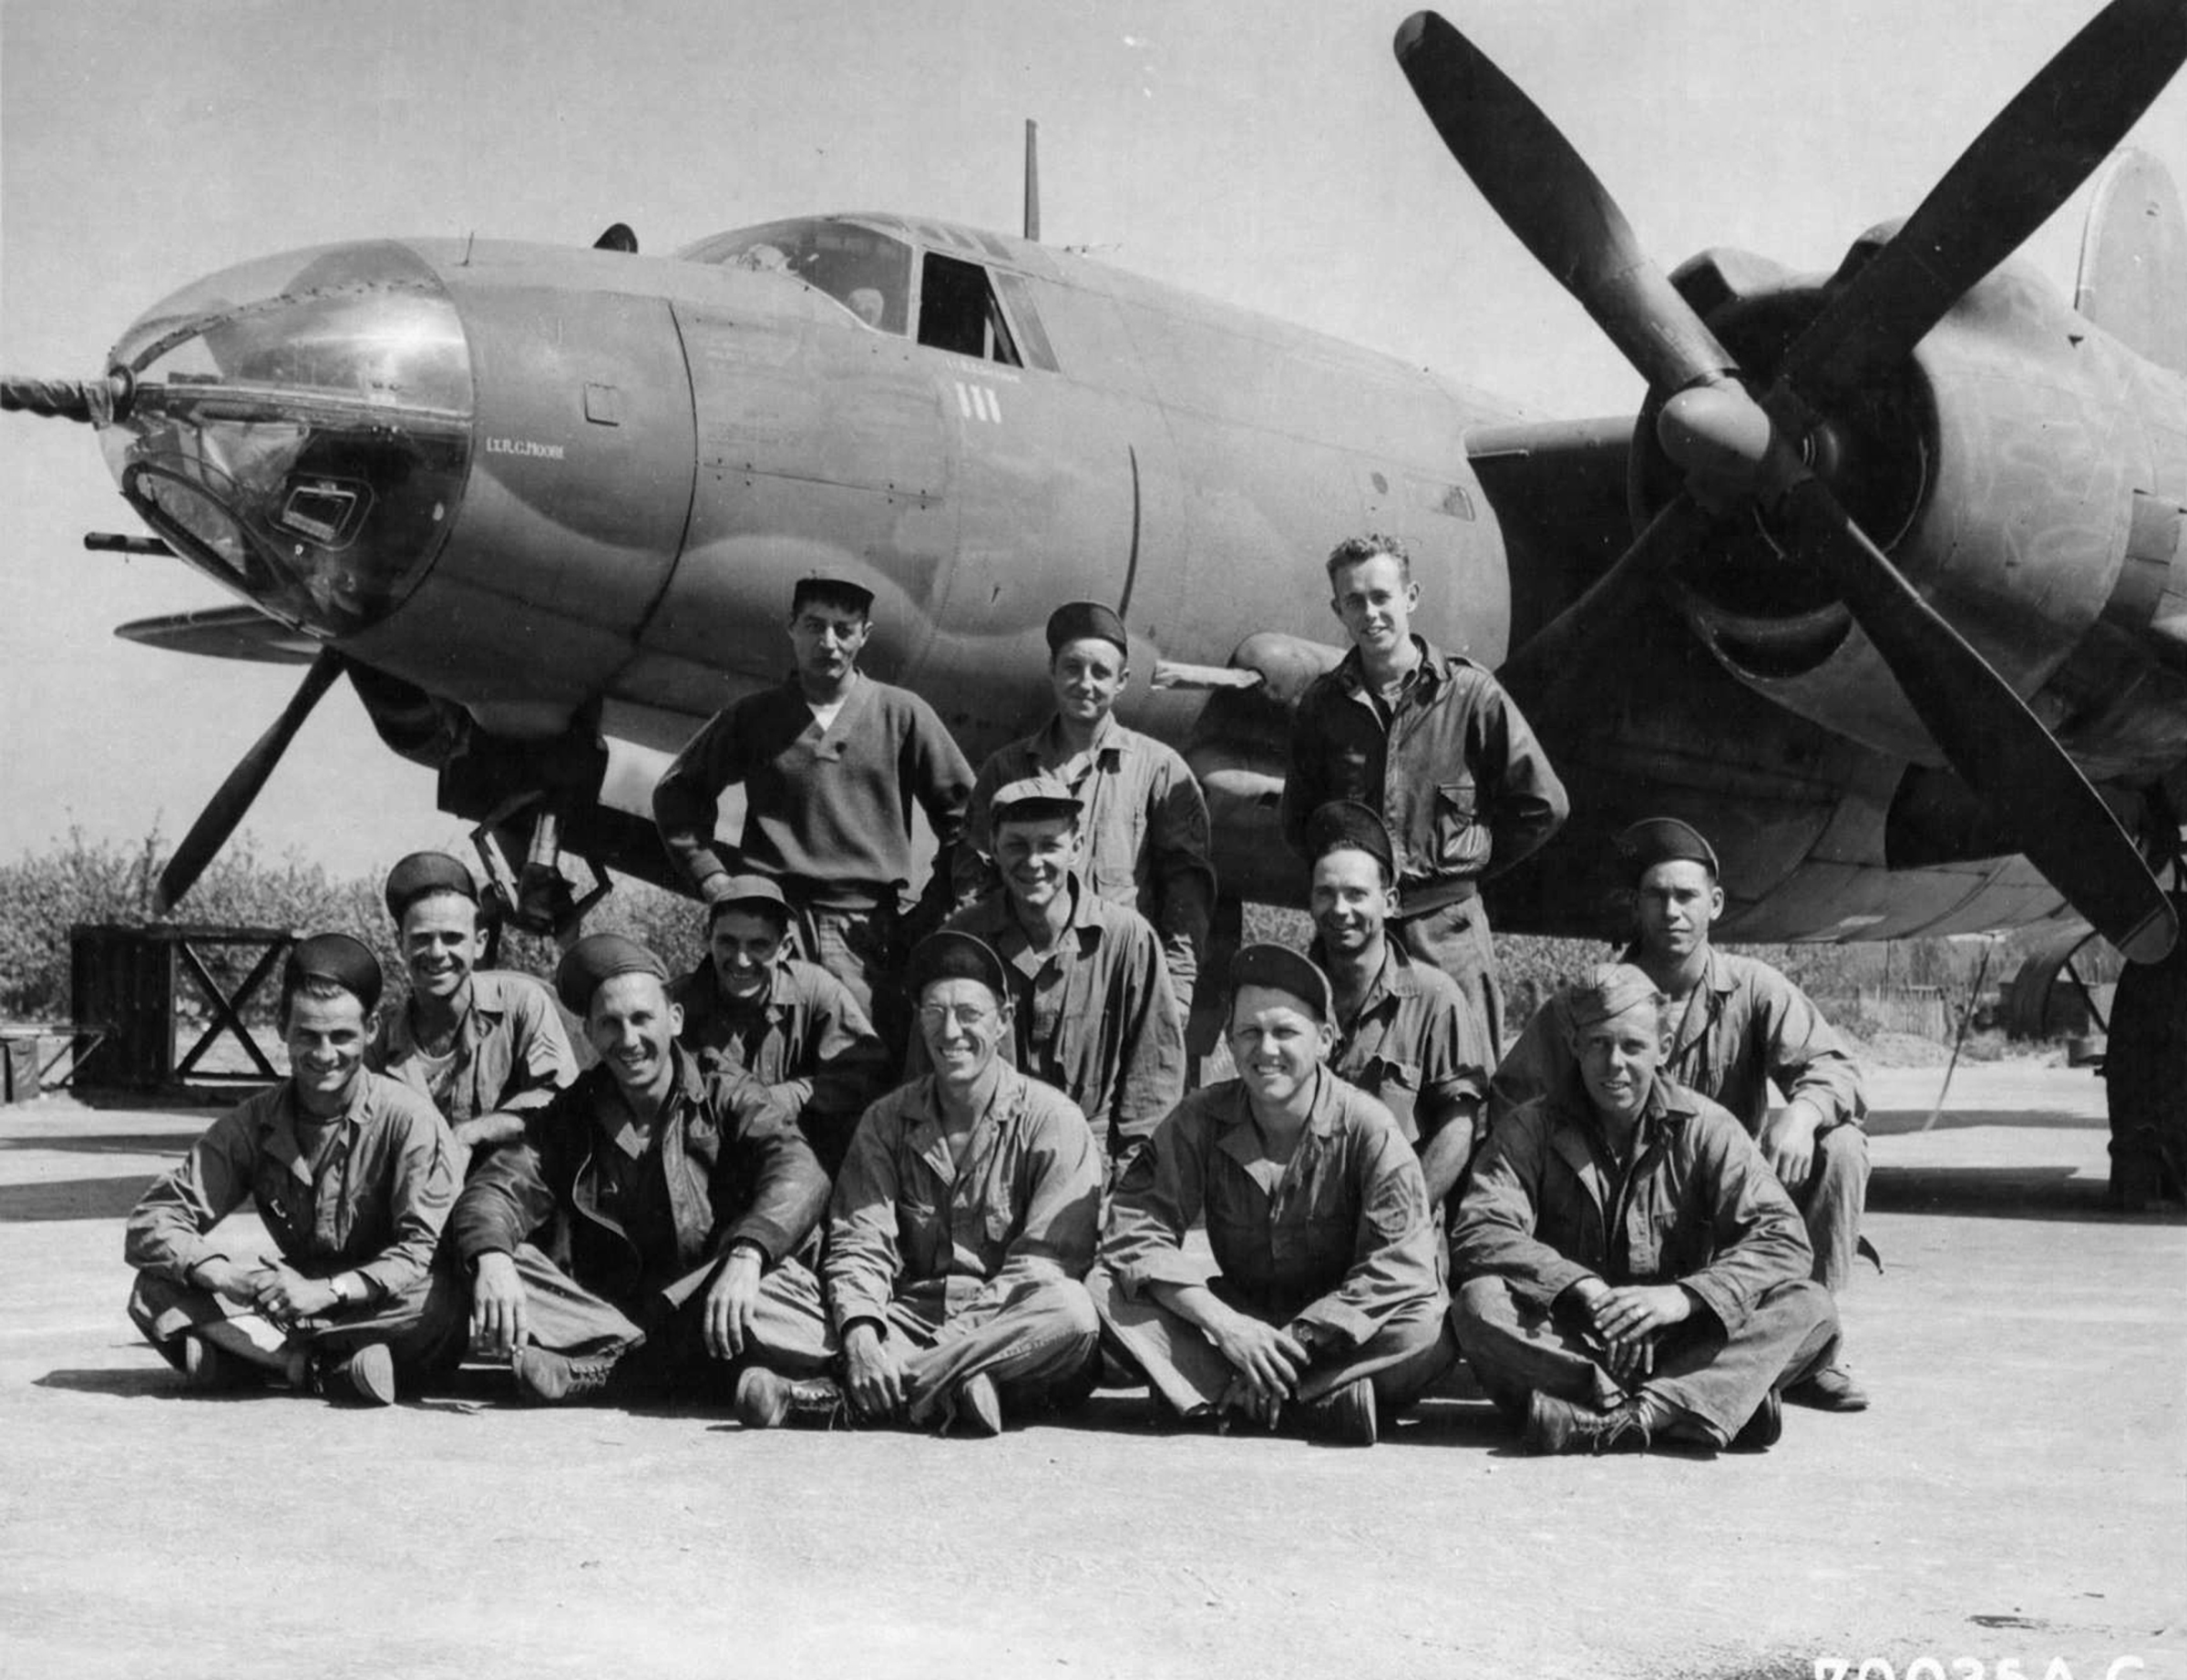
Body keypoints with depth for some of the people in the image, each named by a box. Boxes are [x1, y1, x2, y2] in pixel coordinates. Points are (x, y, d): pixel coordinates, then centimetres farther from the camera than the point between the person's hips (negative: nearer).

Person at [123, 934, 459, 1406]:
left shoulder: (408, 1119, -12)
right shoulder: (253, 1124, -1)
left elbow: (427, 1251, -18)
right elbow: (152, 1224, -6)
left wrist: (329, 1290, -30)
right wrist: (220, 1274, -26)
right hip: (294, 1306, 4)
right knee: (156, 1294, -17)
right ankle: (330, 1366, -26)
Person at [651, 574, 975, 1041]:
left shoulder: (902, 714, 8)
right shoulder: (754, 717, 11)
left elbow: (964, 812, 11)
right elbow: (677, 792, 20)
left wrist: (934, 906, 6)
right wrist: (710, 876, 10)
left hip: (869, 930, -1)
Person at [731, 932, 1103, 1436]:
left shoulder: (1051, 1120, 0)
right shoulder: (886, 1121, 11)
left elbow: (1047, 1265, -9)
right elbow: (860, 1243, 2)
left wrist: (963, 1333, -24)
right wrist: (860, 1332, -20)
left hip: (1005, 1326, -2)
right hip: (909, 1317, 3)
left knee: (1071, 1311, -37)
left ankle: (829, 1393, -37)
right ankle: (948, 1384, -35)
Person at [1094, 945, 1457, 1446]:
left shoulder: (1368, 1129, -14)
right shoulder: (1199, 1120, -7)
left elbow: (1397, 1268, -20)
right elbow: (1135, 1231, -14)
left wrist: (1297, 1340, -29)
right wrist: (1225, 1326, -27)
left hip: (1339, 1325, -2)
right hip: (1238, 1313, 3)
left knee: (1429, 1330, -33)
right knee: (1108, 1291, -23)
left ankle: (1218, 1393, -31)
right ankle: (1319, 1401, -32)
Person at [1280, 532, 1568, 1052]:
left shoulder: (1470, 693, -1)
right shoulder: (1324, 704, 8)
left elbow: (1543, 805, 3)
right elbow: (1297, 819, 20)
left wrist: (1469, 863, 5)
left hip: (1446, 925, -2)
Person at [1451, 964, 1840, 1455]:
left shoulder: (1705, 1129, 2)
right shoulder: (1531, 1129, 1)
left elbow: (1782, 1240, -9)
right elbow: (1479, 1232, -13)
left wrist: (1685, 1296, -26)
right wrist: (1581, 1288, -29)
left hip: (1679, 1346, 1)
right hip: (1565, 1344, -1)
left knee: (1811, 1309, -21)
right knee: (1480, 1304, -30)